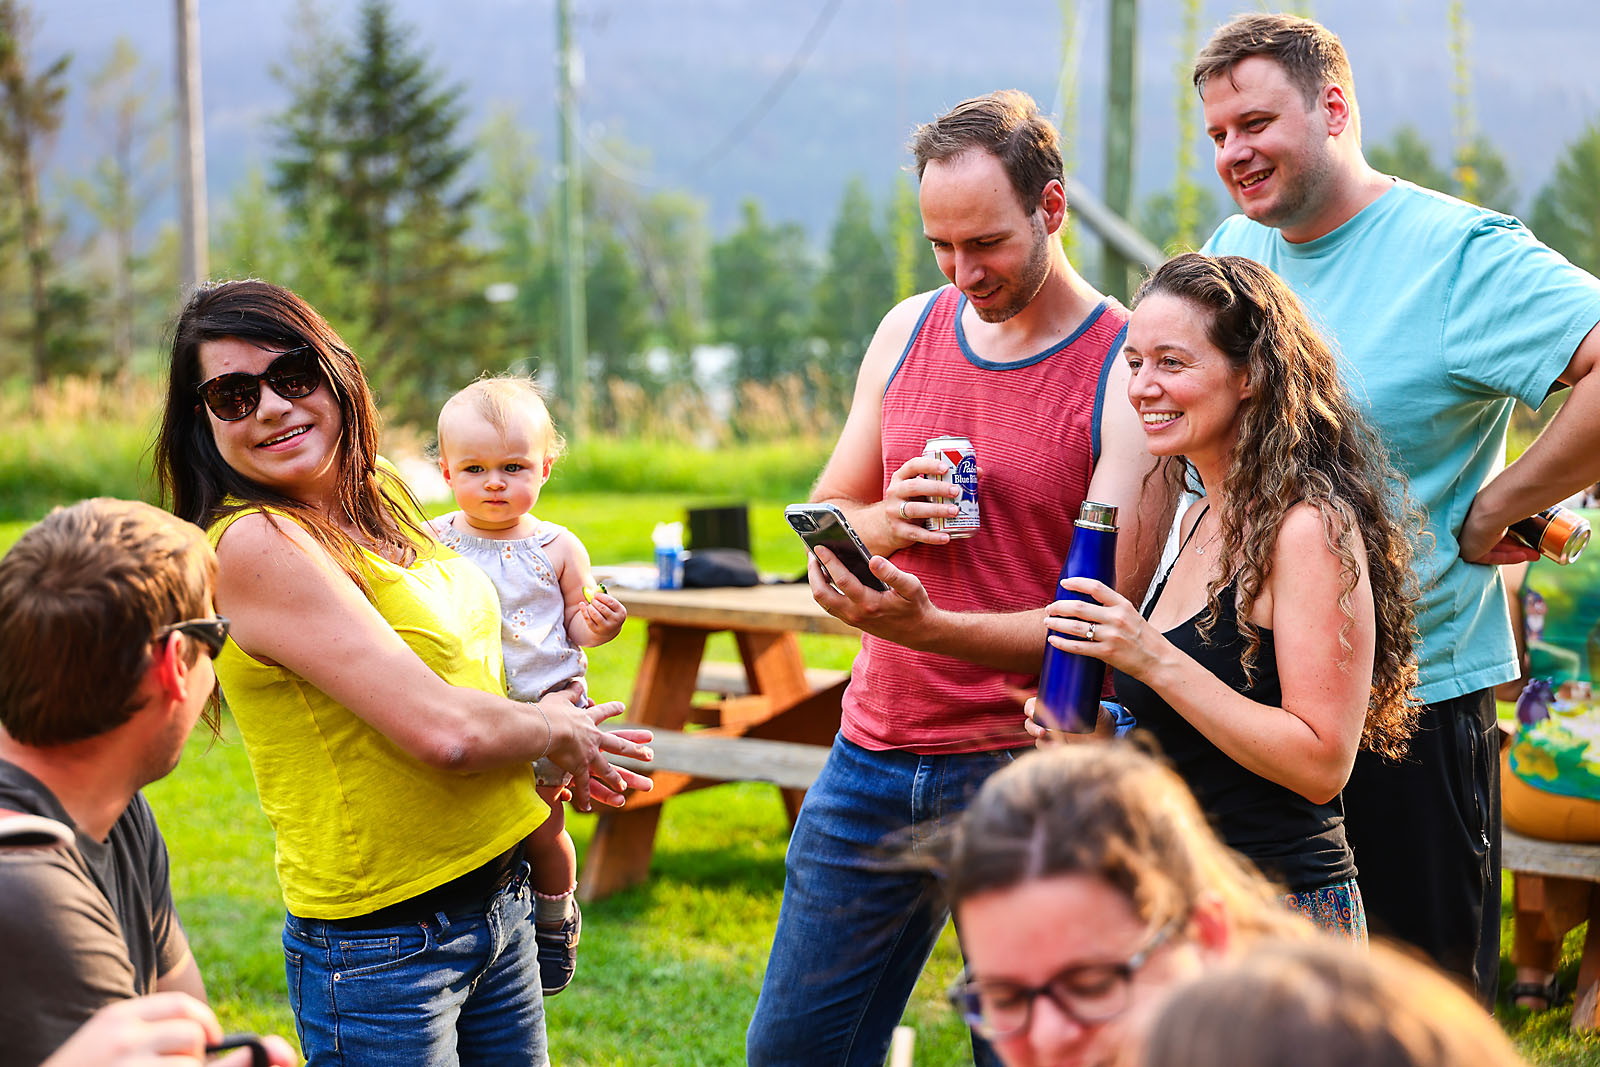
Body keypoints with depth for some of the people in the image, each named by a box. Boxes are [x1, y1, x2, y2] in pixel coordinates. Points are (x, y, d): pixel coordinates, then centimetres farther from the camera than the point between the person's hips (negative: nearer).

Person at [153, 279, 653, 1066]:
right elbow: (442, 732, -23)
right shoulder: (257, 544, -19)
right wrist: (557, 730, -5)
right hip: (383, 946, -8)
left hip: (499, 903, 8)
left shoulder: (387, 492, 6)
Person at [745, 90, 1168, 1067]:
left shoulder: (1126, 373, -10)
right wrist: (884, 520, -8)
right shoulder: (909, 332, 7)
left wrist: (923, 625, -29)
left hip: (1024, 769, -5)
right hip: (874, 753, 5)